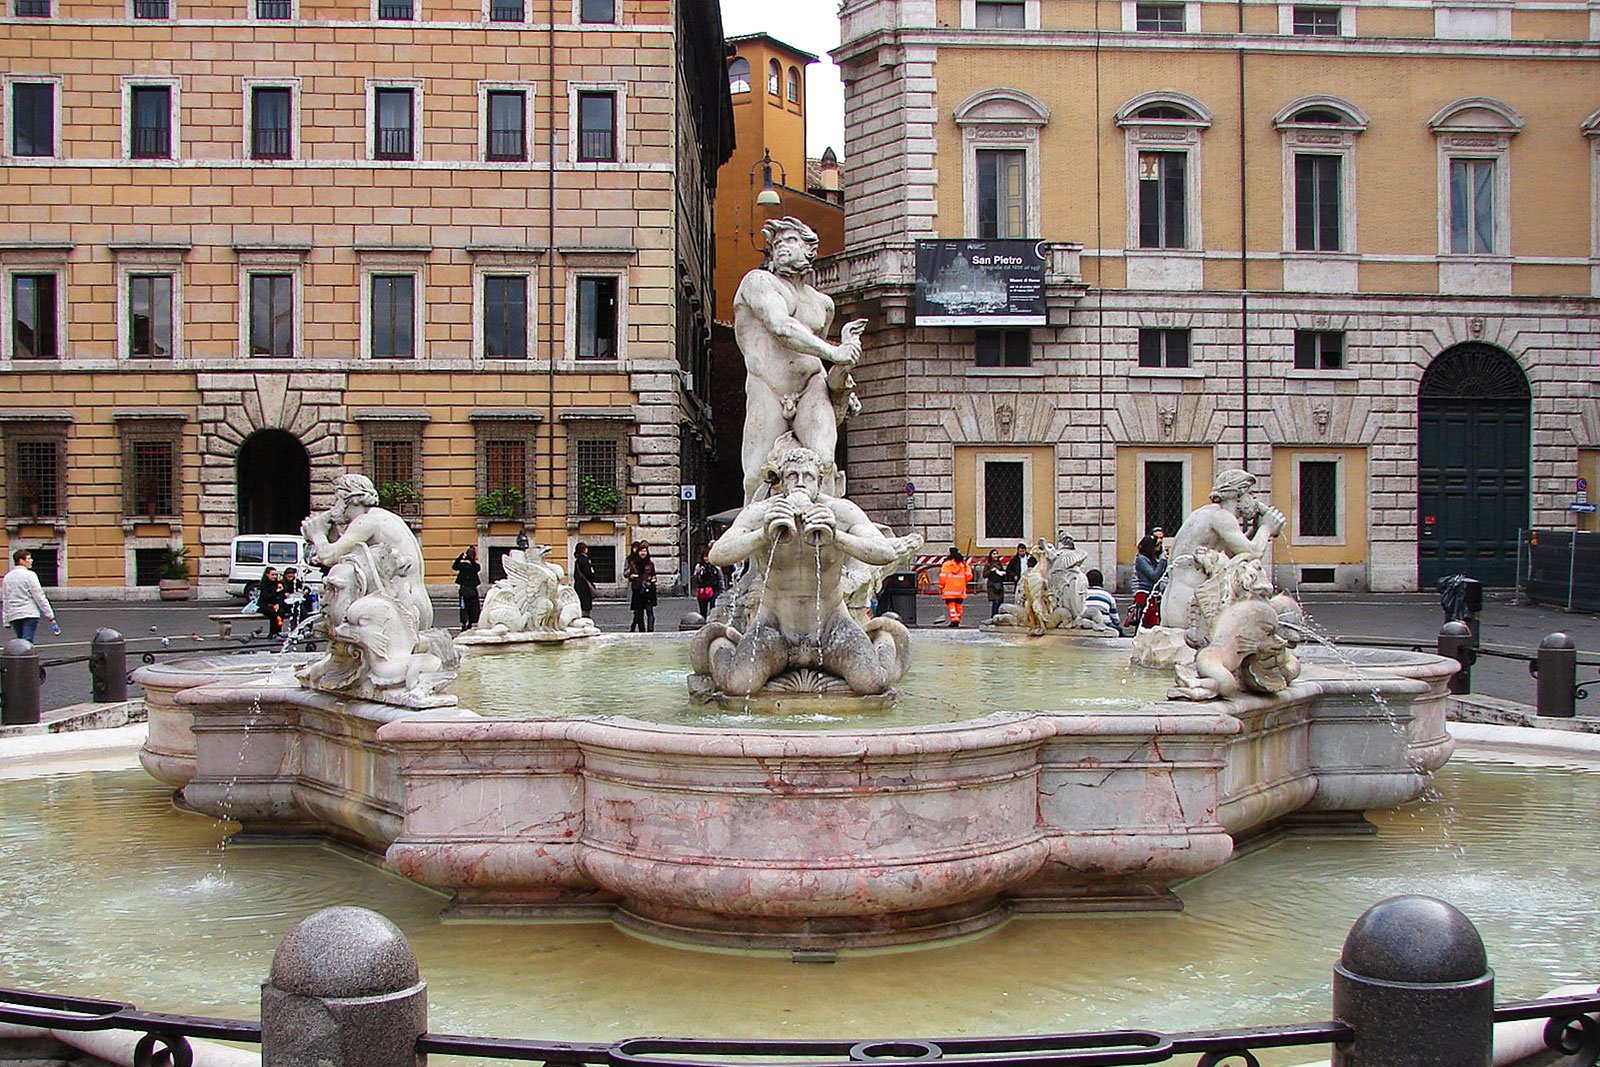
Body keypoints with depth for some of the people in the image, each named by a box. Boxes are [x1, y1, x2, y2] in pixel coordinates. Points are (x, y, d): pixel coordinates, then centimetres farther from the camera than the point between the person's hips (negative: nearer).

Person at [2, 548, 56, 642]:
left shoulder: (7, 577, 13)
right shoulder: (29, 575, -7)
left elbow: (5, 600, 16)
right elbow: (39, 597, -10)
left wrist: (6, 622, 20)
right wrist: (50, 616, -7)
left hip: (13, 616, 6)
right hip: (30, 613, -6)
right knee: (27, 642, -12)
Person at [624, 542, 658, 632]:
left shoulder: (650, 563, 7)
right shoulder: (633, 563, 6)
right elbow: (626, 574, 13)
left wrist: (653, 579, -1)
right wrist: (630, 576, -8)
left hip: (648, 590, -1)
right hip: (637, 591, 1)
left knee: (650, 611, -11)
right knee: (639, 613, 5)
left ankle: (650, 630, -14)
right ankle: (641, 631, 13)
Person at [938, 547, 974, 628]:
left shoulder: (946, 564, -7)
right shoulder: (964, 564, 4)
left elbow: (942, 577, -9)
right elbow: (969, 575, 2)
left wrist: (941, 587, 0)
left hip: (949, 589, -3)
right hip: (960, 589, 3)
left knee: (950, 604, -2)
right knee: (959, 605, 13)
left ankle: (954, 619, -17)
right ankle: (958, 620, 16)